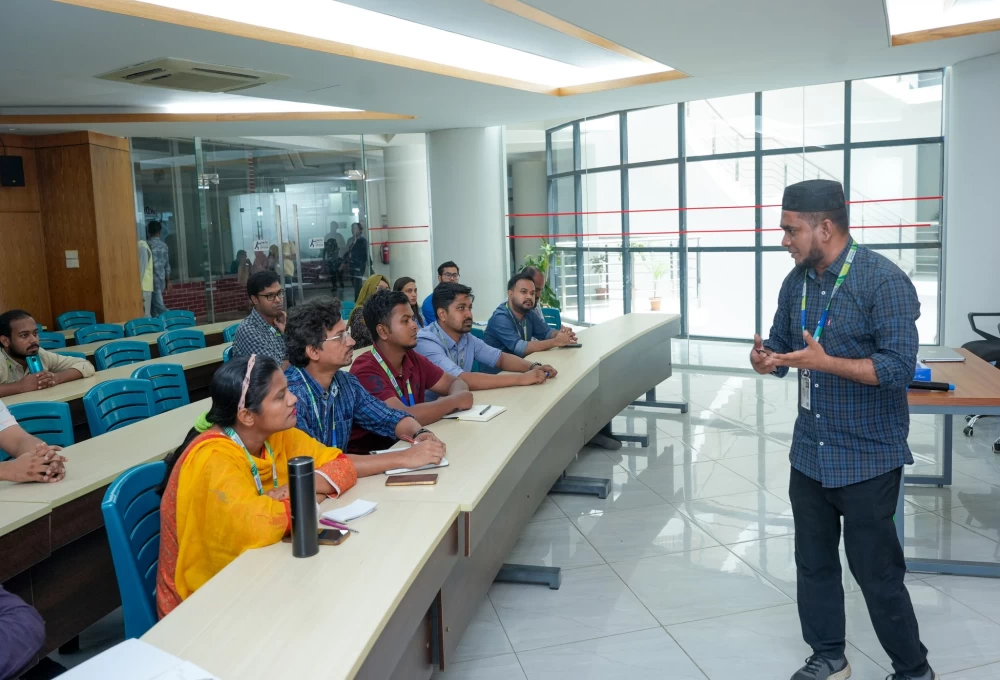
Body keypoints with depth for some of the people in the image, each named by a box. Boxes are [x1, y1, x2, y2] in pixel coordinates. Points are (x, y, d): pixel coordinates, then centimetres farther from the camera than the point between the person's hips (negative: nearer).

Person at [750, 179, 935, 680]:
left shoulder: (884, 281, -17)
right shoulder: (796, 282, 5)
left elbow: (899, 367, -22)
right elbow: (782, 347, 13)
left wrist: (826, 362, -31)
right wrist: (766, 360, -10)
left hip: (867, 458, -6)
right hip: (809, 453, 7)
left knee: (877, 572, 5)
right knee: (813, 562, 16)